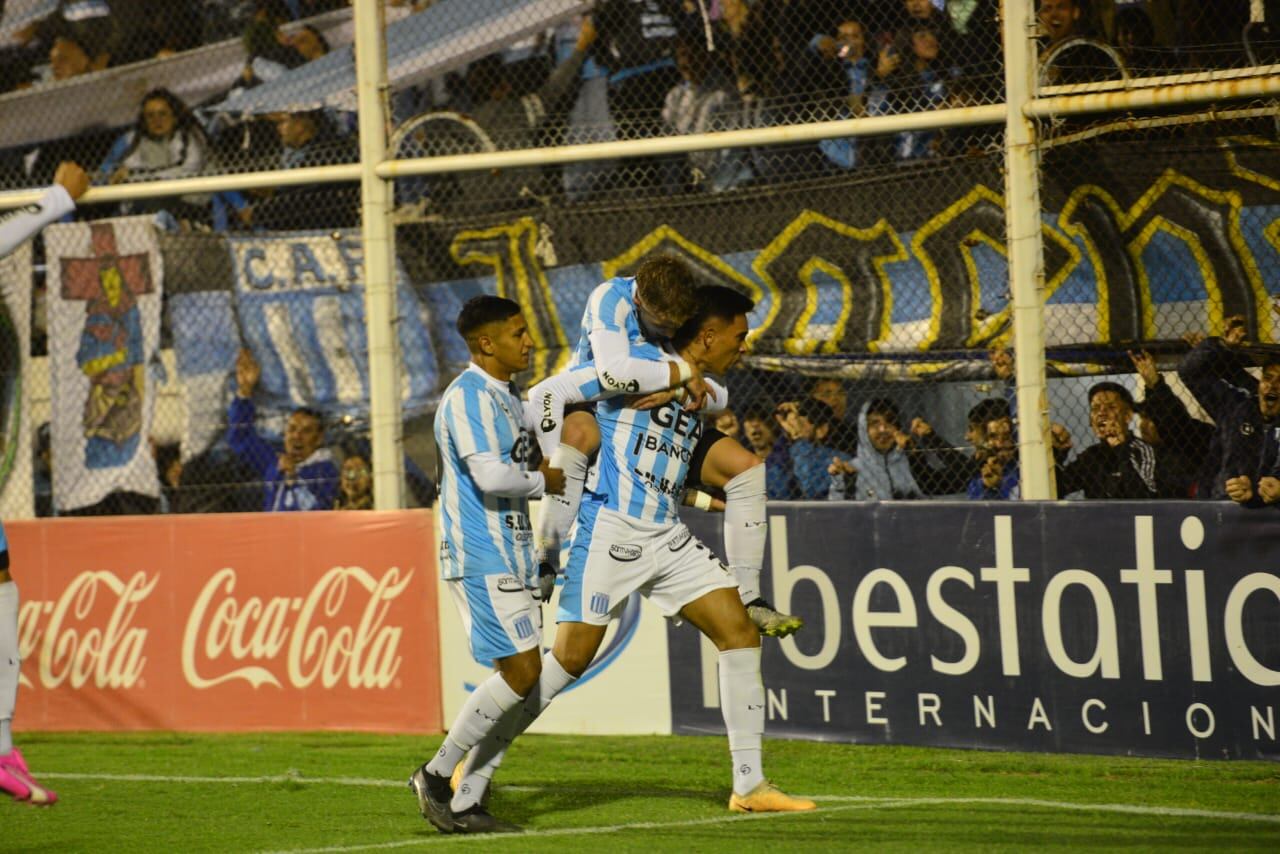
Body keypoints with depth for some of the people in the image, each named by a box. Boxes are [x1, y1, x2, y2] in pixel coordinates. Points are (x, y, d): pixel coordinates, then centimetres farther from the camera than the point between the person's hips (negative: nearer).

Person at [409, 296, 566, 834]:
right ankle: (437, 775, -5)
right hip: (480, 557, -10)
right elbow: (490, 475, -23)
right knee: (522, 669, -14)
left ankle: (463, 804, 9)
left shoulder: (506, 398, 18)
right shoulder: (468, 396, -13)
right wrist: (544, 482, -8)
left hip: (507, 557, 10)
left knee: (519, 674, 6)